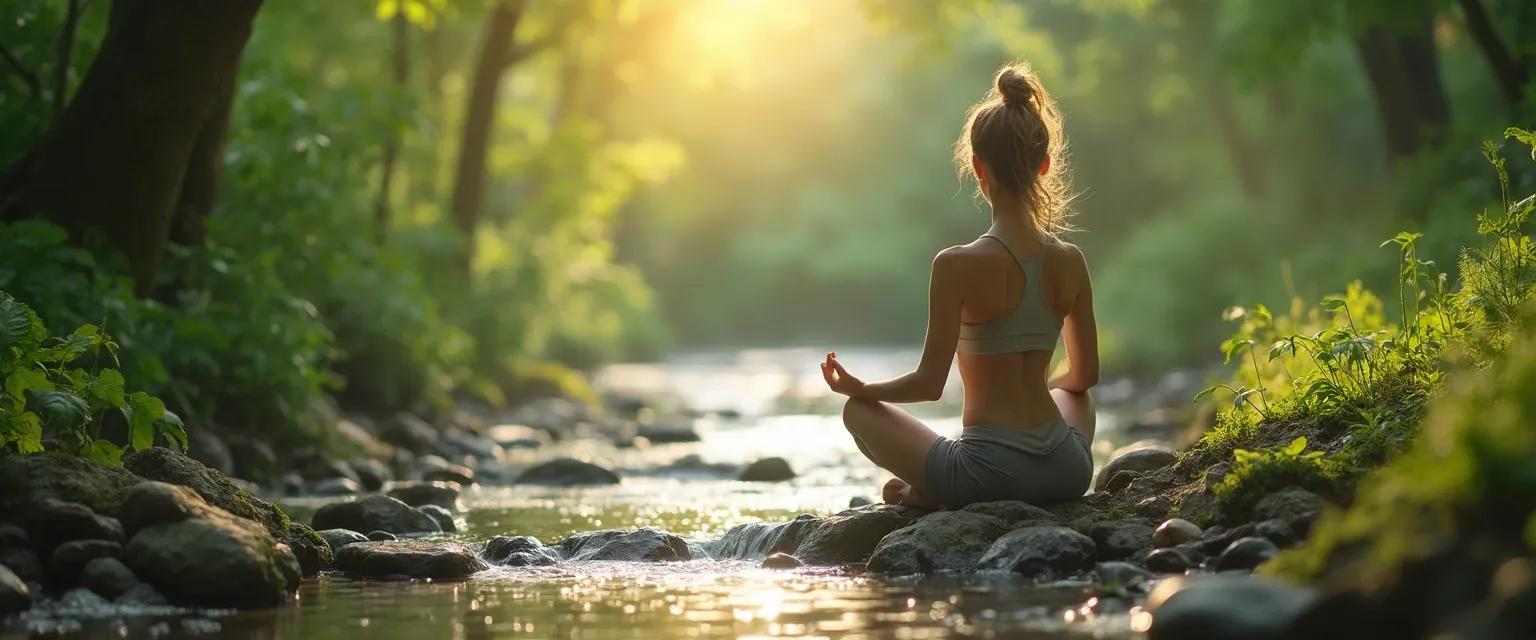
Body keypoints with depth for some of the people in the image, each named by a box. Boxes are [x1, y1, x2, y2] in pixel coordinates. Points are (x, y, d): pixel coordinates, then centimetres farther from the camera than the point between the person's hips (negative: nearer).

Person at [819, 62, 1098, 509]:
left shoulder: (958, 265, -14)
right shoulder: (1070, 262, 1)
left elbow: (930, 382, -10)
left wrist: (859, 388, 9)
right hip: (1065, 472, 2)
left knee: (859, 410, 21)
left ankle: (926, 493, 4)